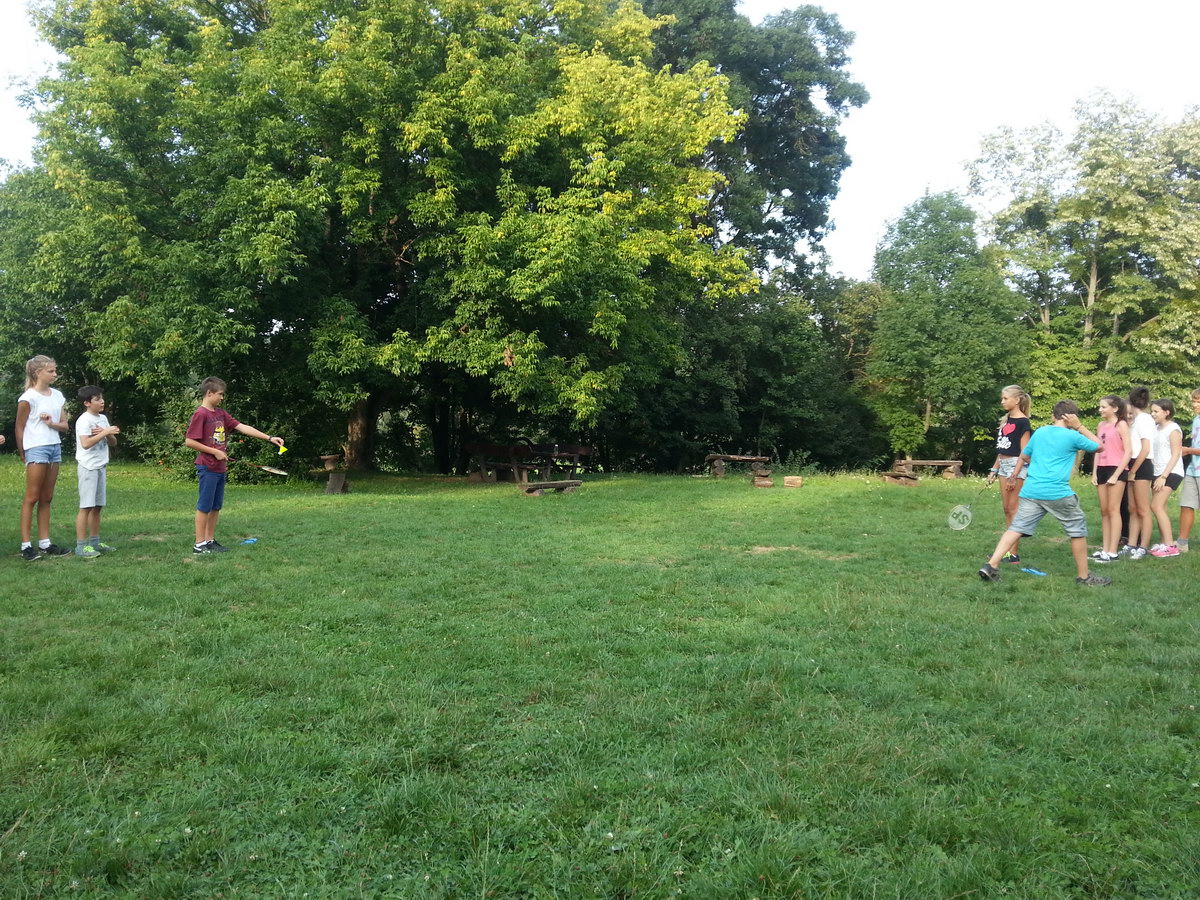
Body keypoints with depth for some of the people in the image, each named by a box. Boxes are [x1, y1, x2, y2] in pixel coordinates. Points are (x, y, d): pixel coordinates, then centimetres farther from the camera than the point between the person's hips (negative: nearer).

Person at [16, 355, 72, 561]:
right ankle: (26, 546, -1)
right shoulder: (28, 397, -8)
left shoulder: (57, 395, 11)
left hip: (55, 447, 7)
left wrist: (52, 423, -10)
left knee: (47, 498, 9)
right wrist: (23, 455, 0)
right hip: (36, 449, -7)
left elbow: (64, 426, 11)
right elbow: (19, 428, -3)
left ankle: (45, 543, 13)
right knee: (32, 497, -4)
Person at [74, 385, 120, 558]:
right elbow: (86, 443, -22)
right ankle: (81, 545, -5)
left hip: (101, 466, 7)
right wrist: (105, 432, -19)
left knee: (97, 506, 10)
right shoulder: (84, 420, -10)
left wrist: (106, 434, -7)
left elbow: (113, 443, 13)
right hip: (88, 467, -7)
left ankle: (95, 542, 16)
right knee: (86, 506, -8)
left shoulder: (103, 418, 13)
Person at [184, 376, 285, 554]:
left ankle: (210, 541, 20)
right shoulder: (200, 415, -12)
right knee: (204, 506, -3)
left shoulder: (221, 414, 12)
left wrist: (269, 438, 0)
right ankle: (199, 544, 4)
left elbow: (242, 427, 7)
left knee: (216, 506, 12)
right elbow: (189, 441, -15)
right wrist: (214, 451, -14)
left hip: (220, 468, 8)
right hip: (207, 468, -8)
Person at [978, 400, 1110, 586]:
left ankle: (991, 566, -11)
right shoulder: (1073, 436, -1)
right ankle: (1083, 576, 19)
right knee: (1078, 530, 12)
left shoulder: (1040, 432, 13)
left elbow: (1024, 457, 23)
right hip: (1057, 493, -4)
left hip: (1030, 491, 5)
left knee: (1016, 528, 2)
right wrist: (1079, 427, 14)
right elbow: (1099, 446, 15)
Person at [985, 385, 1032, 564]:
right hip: (1004, 466, 8)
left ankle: (1014, 554, -2)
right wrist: (994, 470, 17)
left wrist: (1014, 476, -19)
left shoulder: (1022, 422, -11)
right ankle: (1008, 549, 16)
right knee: (1007, 509, 10)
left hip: (1016, 466, -8)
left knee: (1013, 509, -6)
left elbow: (1024, 452, -15)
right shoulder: (1006, 420, 13)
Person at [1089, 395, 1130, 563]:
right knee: (1104, 511, 8)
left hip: (1116, 469, -7)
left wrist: (1116, 475, -16)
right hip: (1102, 470, 7)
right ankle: (1105, 549, 12)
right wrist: (1094, 472, 8)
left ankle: (1113, 552, -5)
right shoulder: (1101, 425, 13)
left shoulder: (1121, 424, -7)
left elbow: (1128, 452, -11)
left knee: (1113, 510, -6)